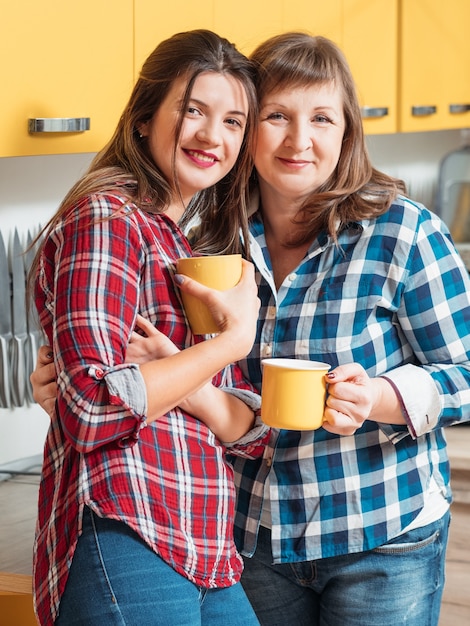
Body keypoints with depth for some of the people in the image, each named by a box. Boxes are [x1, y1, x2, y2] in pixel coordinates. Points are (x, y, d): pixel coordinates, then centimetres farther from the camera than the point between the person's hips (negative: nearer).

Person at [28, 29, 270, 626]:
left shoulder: (207, 248, 20)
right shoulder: (106, 219, -7)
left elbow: (252, 428, 13)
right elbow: (95, 407, -18)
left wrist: (189, 387, -9)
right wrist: (233, 340, -10)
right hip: (125, 548, -8)